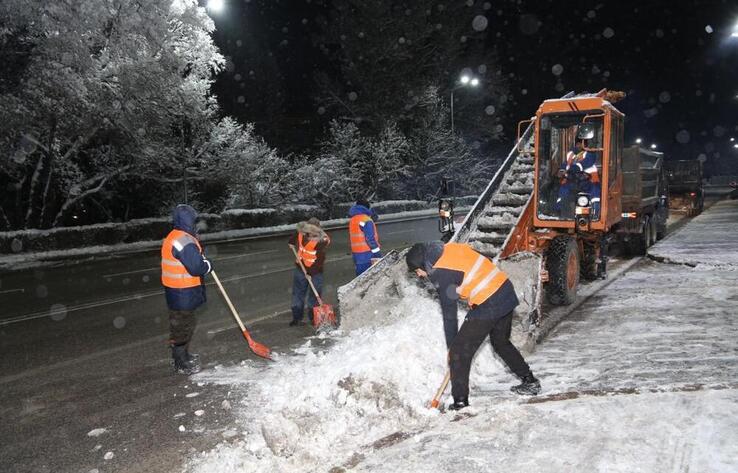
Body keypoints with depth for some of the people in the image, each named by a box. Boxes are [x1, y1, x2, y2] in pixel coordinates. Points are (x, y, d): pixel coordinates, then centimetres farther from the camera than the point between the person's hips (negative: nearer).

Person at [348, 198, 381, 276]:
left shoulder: (352, 220, 12)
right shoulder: (366, 220, -14)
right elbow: (371, 239, -18)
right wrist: (378, 254, -16)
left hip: (356, 253, 8)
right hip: (367, 254, -8)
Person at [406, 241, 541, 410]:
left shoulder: (441, 275, -13)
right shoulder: (450, 248, 8)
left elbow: (449, 314, -8)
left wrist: (450, 346, 4)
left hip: (488, 306, -9)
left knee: (459, 352, 1)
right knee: (501, 342, 29)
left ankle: (460, 402, 6)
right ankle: (530, 381, 39)